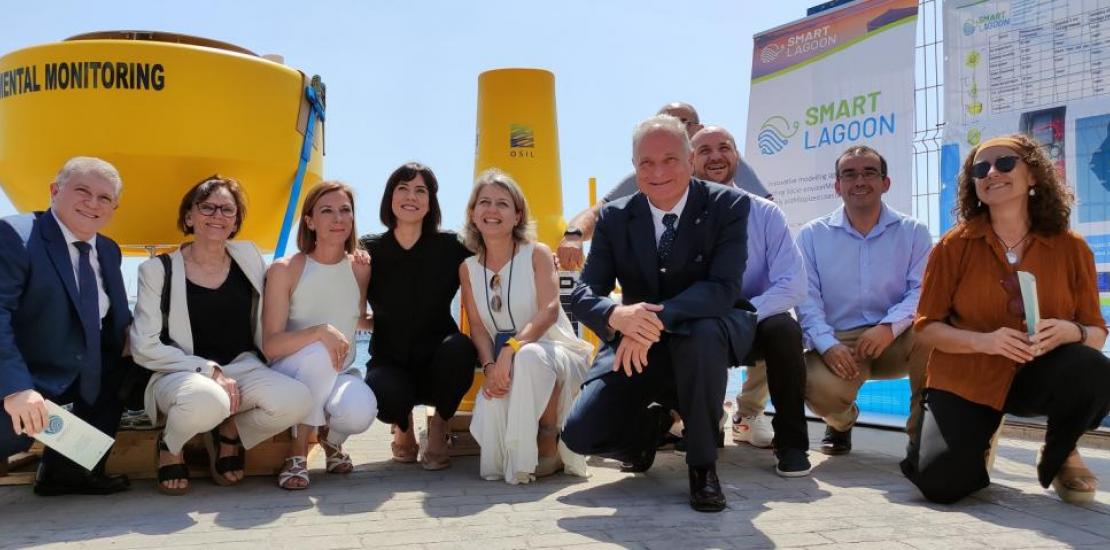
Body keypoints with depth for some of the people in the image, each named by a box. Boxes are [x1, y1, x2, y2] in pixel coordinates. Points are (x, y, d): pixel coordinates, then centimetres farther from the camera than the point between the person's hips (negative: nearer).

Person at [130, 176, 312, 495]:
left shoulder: (249, 256, 6)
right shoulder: (158, 270, -3)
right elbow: (144, 347, -7)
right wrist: (210, 370, -15)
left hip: (243, 367, 3)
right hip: (181, 374, -3)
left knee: (295, 399, -29)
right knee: (207, 400, -40)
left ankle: (229, 435, 4)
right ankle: (170, 446, -2)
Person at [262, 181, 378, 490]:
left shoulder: (360, 269, 0)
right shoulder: (285, 270, -10)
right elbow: (270, 345, -19)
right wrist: (320, 331, -32)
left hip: (339, 376, 3)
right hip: (292, 373, -2)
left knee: (361, 411, -33)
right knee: (318, 352, -38)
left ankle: (332, 440, 8)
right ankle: (298, 453, -16)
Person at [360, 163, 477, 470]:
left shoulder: (450, 247, -4)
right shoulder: (370, 250, -2)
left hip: (436, 364, 1)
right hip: (390, 362, 0)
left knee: (460, 347, -33)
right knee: (383, 393, -34)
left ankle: (438, 429, -2)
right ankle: (403, 426, 9)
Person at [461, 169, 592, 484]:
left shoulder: (537, 254, -4)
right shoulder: (468, 268, 7)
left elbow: (549, 310, -18)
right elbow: (477, 326, 1)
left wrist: (512, 348, -32)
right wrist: (490, 366, -19)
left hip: (552, 349, -3)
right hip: (504, 362, 3)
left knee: (529, 357, -39)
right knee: (491, 404, -31)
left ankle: (549, 446, -17)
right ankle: (508, 459, 4)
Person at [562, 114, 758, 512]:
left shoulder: (729, 205, -13)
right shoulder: (615, 218, -5)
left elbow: (724, 288, -25)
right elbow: (582, 295, -11)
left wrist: (657, 319, -40)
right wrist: (617, 316, -36)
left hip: (705, 338, -2)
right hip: (637, 345, 2)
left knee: (704, 332, -39)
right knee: (580, 434, -15)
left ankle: (703, 465, -15)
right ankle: (652, 423, 21)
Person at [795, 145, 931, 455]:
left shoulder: (914, 232, 4)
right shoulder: (812, 235, 4)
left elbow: (923, 290, -7)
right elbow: (807, 298, -5)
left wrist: (889, 326, -26)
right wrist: (828, 345, -22)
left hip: (897, 342, 1)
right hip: (838, 343, 0)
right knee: (818, 386, -32)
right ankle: (841, 422, 10)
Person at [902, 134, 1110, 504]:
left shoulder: (1071, 248, -3)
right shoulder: (955, 245, -7)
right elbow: (927, 326, -6)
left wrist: (1071, 332, -24)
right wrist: (983, 340, -24)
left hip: (1038, 375, 1)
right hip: (966, 380, -1)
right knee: (941, 483, -21)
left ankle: (1060, 454, 1)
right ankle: (978, 437, 19)